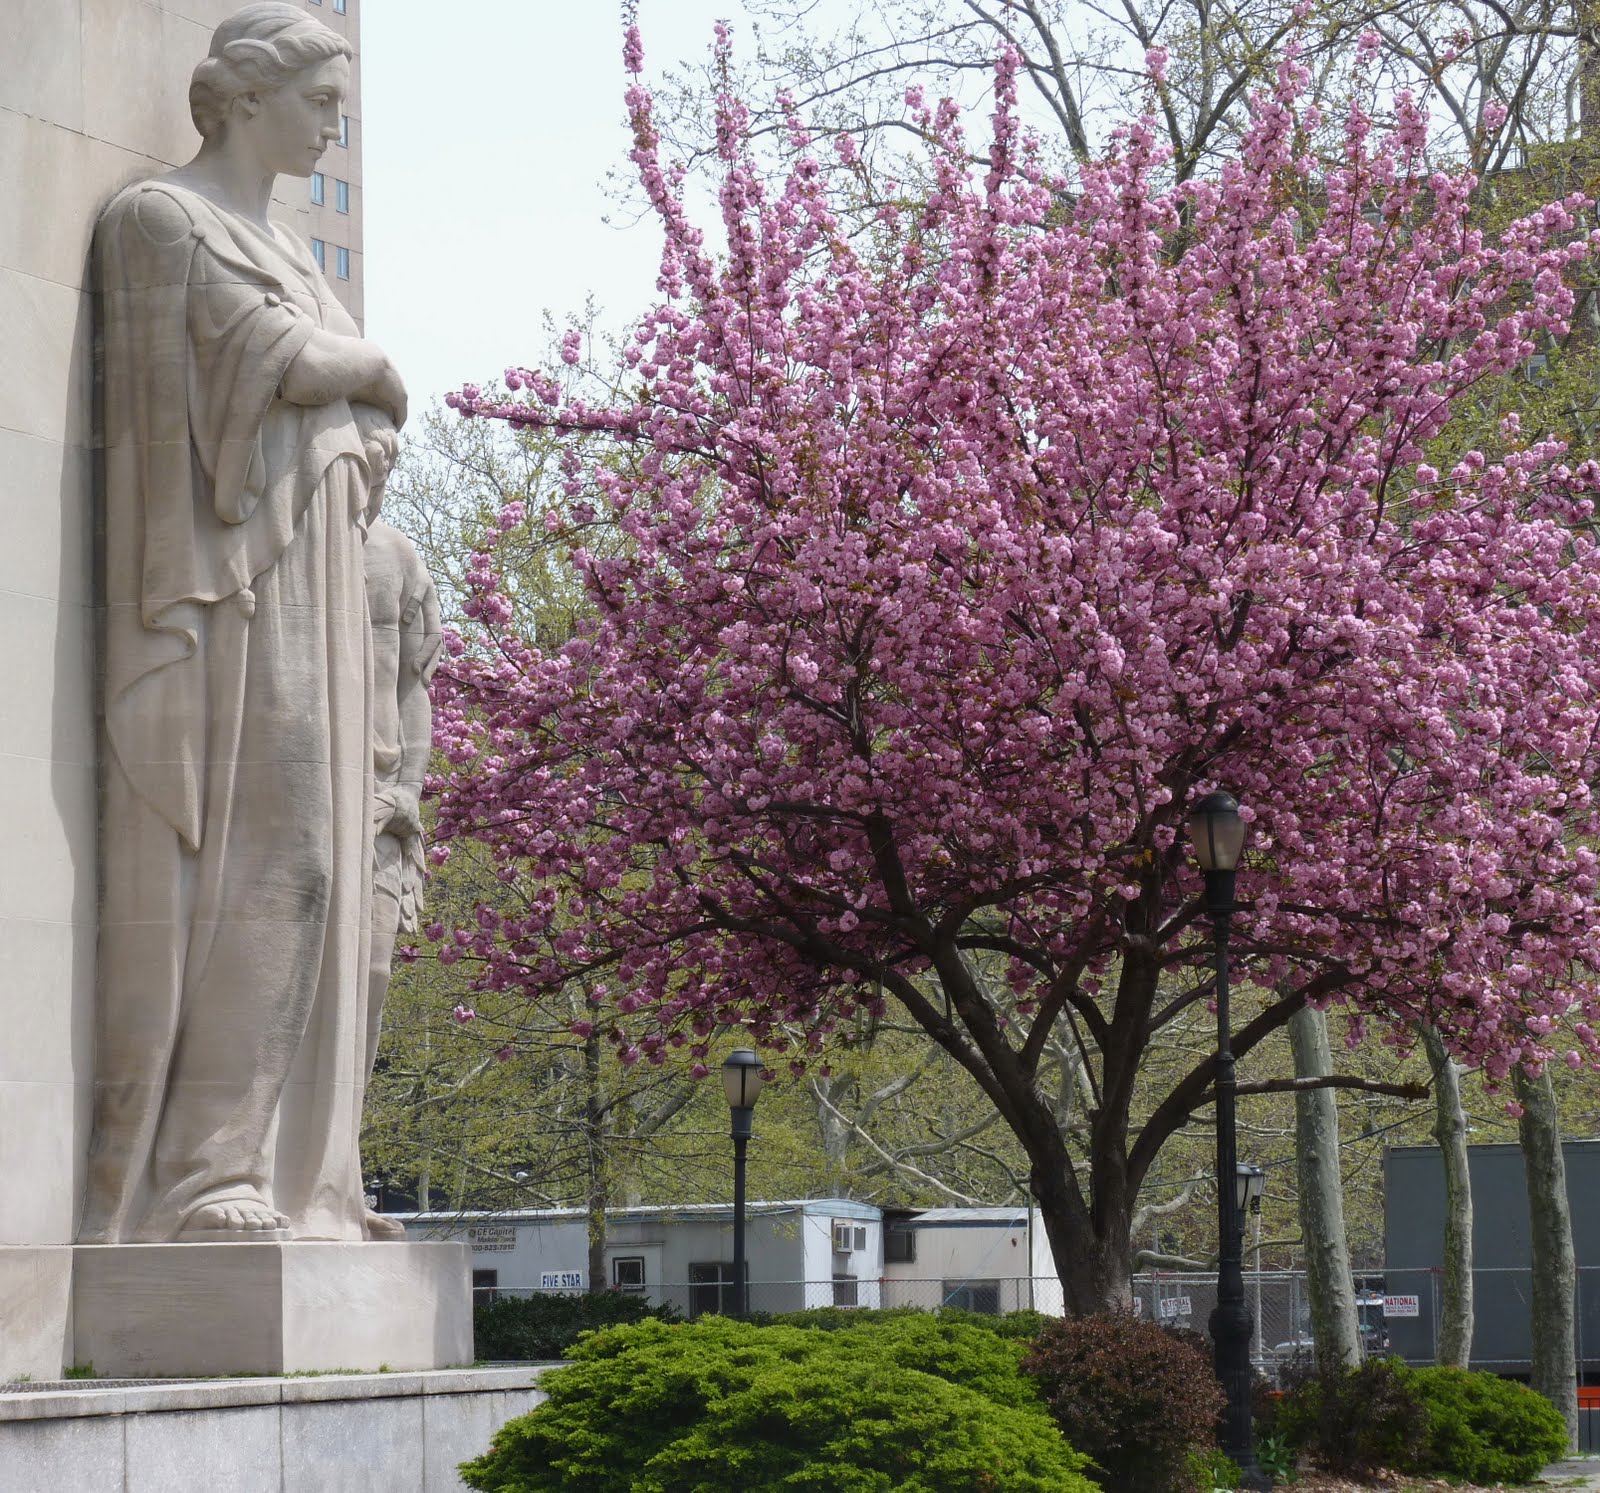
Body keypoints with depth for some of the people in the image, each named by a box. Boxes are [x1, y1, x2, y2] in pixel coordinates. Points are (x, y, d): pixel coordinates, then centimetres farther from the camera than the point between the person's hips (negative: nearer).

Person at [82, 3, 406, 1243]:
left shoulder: (285, 255, 23)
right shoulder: (160, 218, -3)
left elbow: (375, 426, 18)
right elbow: (278, 361, -13)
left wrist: (323, 382, -1)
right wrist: (366, 363, 5)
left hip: (298, 597, 9)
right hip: (222, 588, -9)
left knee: (295, 863, 2)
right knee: (237, 861, -15)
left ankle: (261, 1163, 1)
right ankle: (191, 1168, -16)